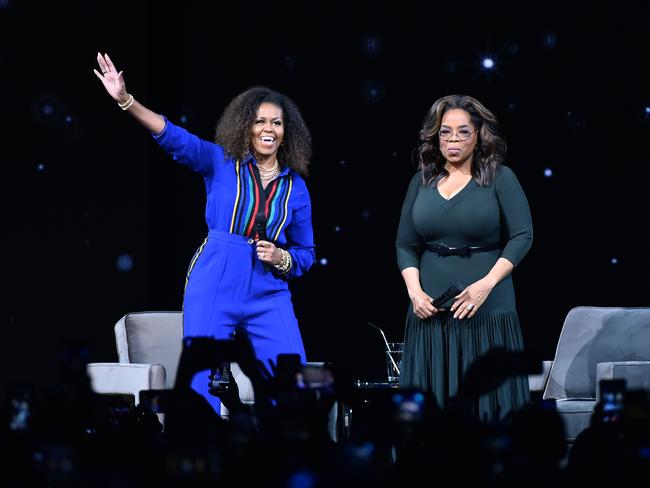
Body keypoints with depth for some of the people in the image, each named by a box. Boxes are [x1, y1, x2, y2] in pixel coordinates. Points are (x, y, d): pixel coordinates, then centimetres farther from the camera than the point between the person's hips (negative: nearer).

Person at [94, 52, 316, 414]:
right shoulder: (222, 162, 4)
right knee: (202, 386, -3)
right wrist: (126, 100, -22)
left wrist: (281, 258, -7)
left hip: (269, 294, 2)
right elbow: (176, 138, -10)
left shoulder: (295, 186, 9)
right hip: (214, 288, -2)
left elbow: (305, 254, 16)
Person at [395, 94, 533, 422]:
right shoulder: (422, 181, 11)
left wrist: (487, 284, -16)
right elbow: (405, 244, 12)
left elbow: (522, 236, -5)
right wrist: (415, 291, -4)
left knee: (488, 406, -4)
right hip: (430, 311, 3)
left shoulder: (500, 179, 1)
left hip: (486, 310, -3)